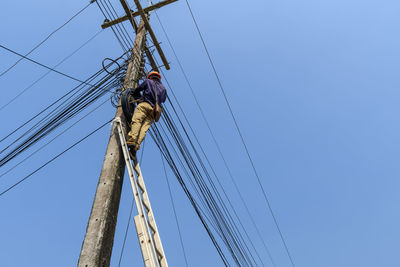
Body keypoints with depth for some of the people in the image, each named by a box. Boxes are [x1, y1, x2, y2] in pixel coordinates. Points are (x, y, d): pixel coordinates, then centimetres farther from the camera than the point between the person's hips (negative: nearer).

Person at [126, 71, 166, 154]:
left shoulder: (148, 81, 20)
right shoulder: (163, 88, 31)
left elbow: (137, 90, 20)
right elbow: (163, 100, 34)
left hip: (144, 105, -3)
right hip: (155, 110, 4)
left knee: (136, 121, -20)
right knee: (144, 127, -12)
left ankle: (131, 140, -44)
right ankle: (136, 145, -33)